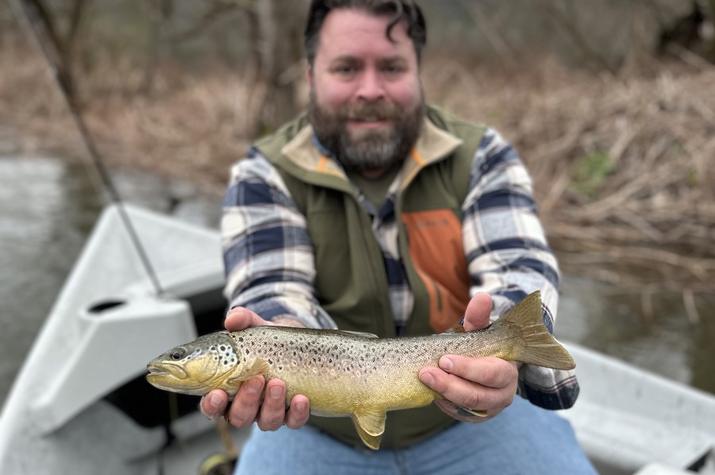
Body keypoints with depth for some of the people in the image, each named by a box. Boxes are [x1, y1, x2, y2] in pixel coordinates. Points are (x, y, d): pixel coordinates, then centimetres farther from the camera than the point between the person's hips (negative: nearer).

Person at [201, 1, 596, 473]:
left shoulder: (481, 156, -5)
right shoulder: (265, 177, -7)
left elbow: (522, 270, -17)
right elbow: (272, 295, -19)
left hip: (472, 418, 1)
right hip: (320, 430, 0)